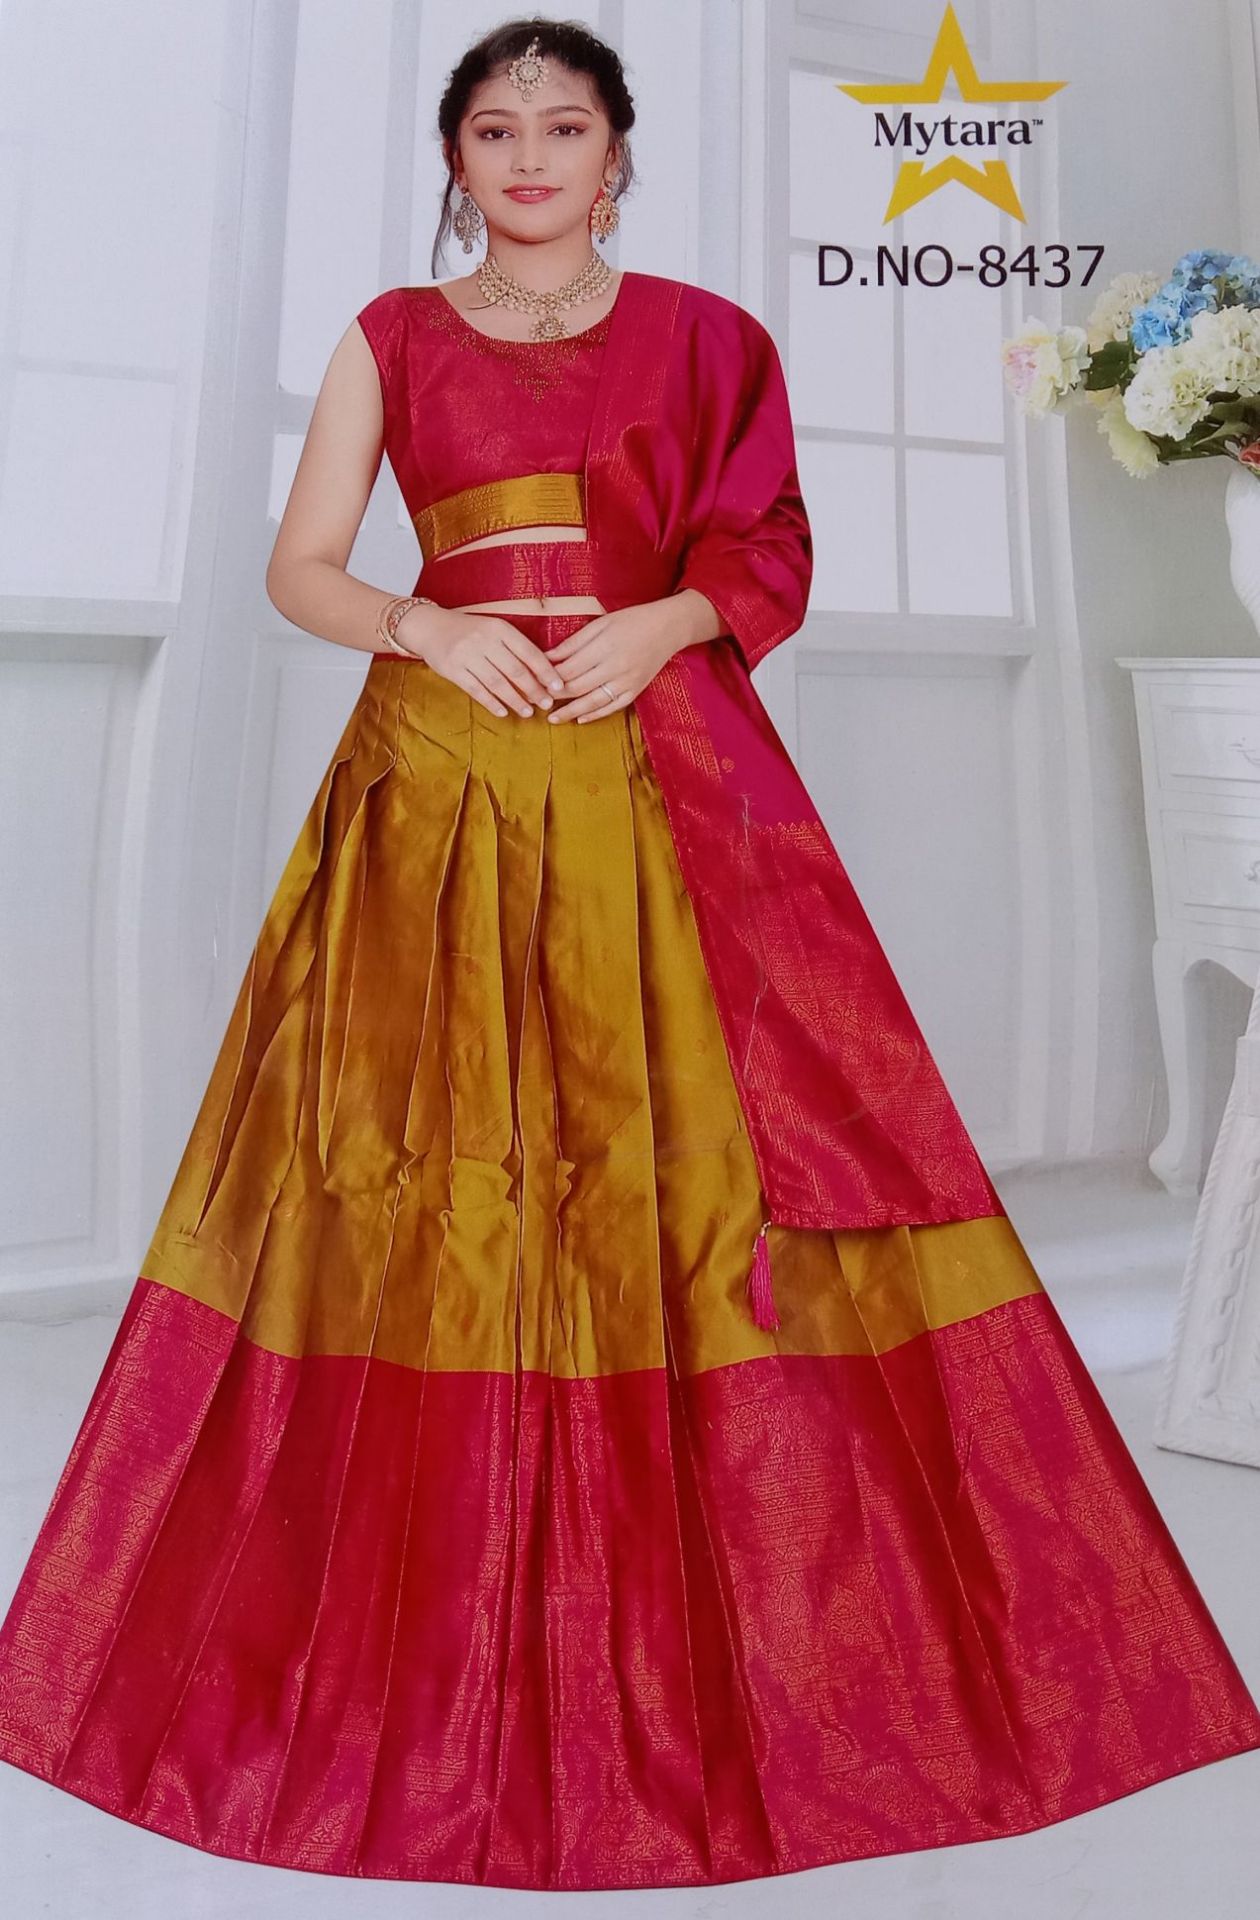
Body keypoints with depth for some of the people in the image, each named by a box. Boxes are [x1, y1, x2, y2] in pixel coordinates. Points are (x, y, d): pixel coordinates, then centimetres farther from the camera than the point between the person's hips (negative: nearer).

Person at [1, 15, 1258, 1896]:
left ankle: (729, 1624, 8)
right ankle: (435, 1640, 10)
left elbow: (768, 557, 10)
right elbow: (299, 565, 10)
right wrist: (423, 625, -8)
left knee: (688, 1157, -6)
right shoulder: (391, 335, 14)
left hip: (666, 772, 0)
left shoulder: (698, 333, 13)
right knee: (441, 1165, -3)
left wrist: (662, 621, -9)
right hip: (443, 781, 1)